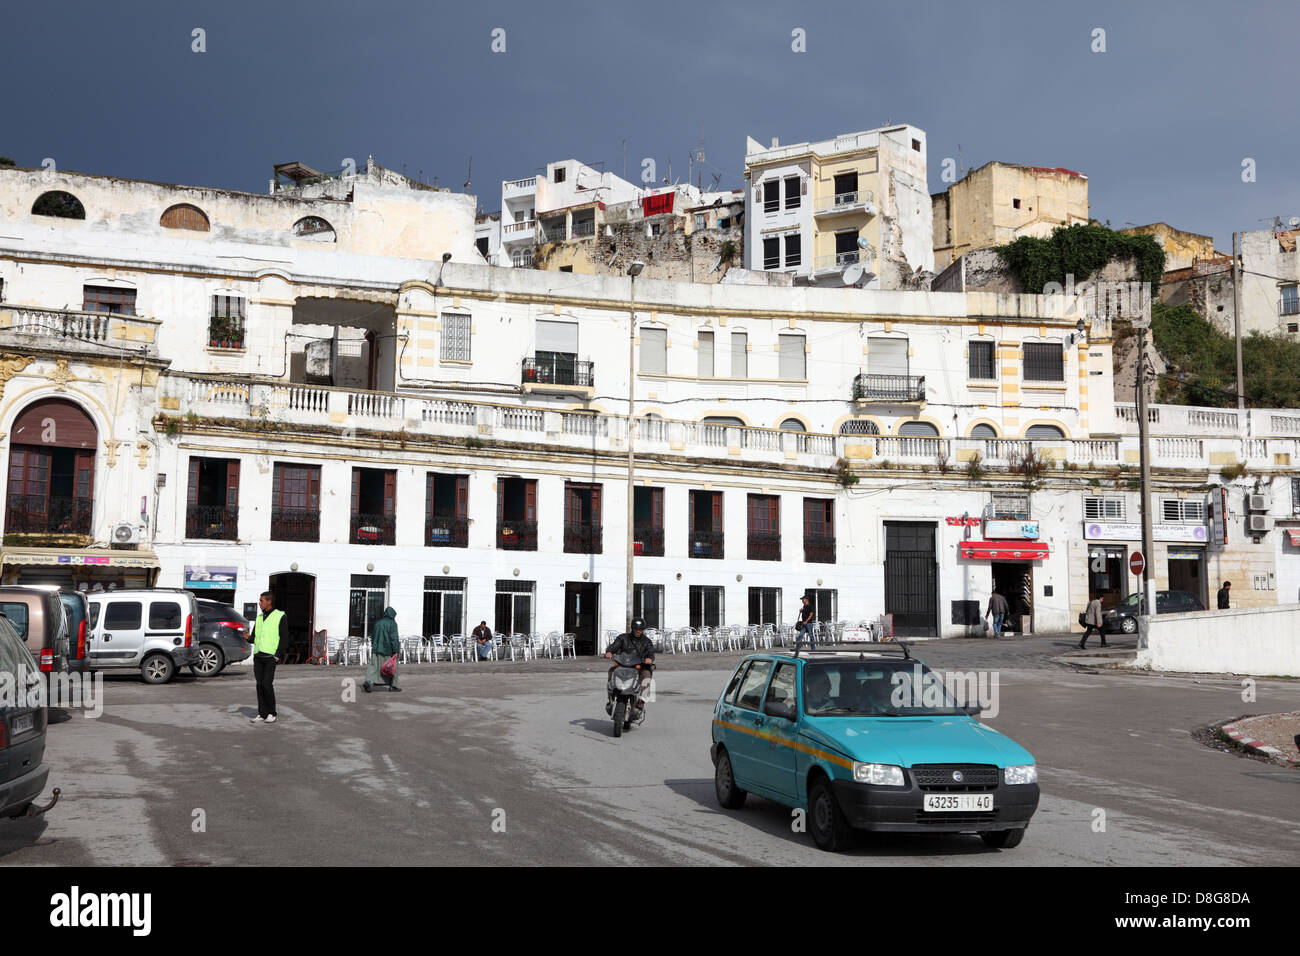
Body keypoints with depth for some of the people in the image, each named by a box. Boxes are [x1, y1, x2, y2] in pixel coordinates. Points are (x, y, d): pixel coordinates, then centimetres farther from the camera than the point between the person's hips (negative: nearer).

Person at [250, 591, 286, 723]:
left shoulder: (280, 616, -2)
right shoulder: (259, 617, 17)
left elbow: (285, 638, -5)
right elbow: (255, 637, 20)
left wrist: (278, 655, -12)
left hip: (270, 656, -6)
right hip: (258, 656, 6)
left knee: (267, 684, -12)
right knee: (259, 685, 3)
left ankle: (272, 713, 0)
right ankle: (262, 714, 7)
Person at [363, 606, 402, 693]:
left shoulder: (379, 622, 11)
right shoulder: (392, 623, -8)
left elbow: (372, 636, 16)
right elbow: (394, 637, -15)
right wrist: (395, 650, -14)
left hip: (376, 648, 5)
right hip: (387, 649, -5)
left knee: (373, 666, 1)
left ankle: (368, 682, -20)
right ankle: (393, 685, 17)